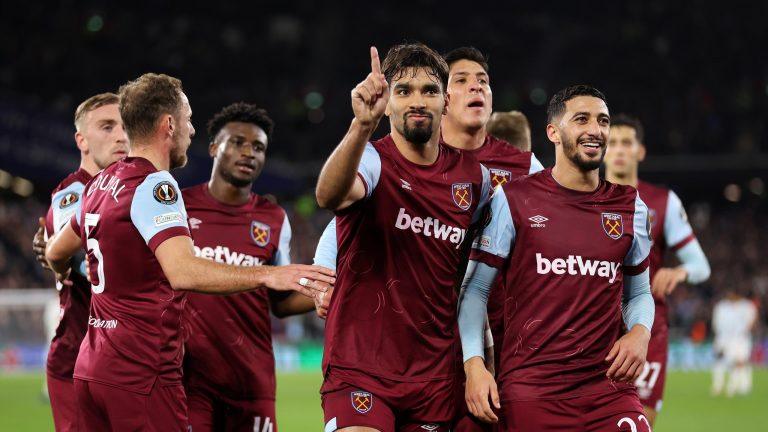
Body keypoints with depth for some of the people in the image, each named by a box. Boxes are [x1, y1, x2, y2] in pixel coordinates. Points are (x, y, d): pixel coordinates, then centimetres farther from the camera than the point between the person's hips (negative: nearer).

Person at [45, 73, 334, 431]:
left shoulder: (101, 185, 14)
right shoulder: (154, 186, -14)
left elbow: (56, 252, 30)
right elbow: (182, 272, -30)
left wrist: (63, 274, 53)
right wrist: (266, 275, -32)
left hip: (90, 370, 9)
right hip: (141, 374, -9)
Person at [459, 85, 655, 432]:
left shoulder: (630, 208, 11)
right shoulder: (512, 201, 0)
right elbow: (475, 287, 3)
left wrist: (640, 332, 0)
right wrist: (474, 363, -9)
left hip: (608, 387, 3)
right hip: (529, 392, -2)